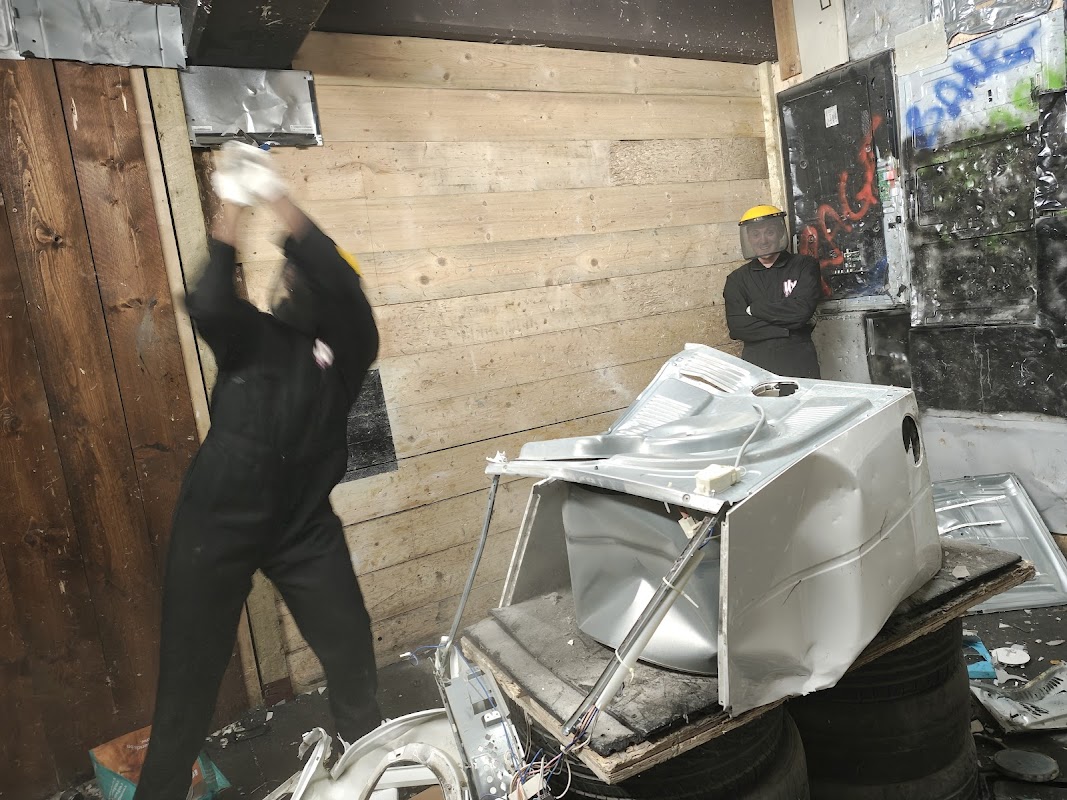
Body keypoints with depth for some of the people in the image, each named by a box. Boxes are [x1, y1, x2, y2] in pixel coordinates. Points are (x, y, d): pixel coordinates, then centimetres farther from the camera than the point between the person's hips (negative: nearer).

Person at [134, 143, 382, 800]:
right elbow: (208, 305, -19)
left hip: (306, 526, 0)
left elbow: (342, 287, -22)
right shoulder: (250, 335, 4)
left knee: (352, 654, 10)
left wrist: (279, 201, -26)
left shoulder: (346, 346, -1)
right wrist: (232, 210, -24)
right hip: (216, 522, 1)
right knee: (190, 669, 10)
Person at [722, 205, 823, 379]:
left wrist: (754, 309, -4)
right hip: (756, 364, 1)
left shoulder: (804, 266, 6)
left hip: (799, 363, -1)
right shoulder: (737, 279, 8)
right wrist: (789, 328, -9)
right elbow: (737, 327, -4)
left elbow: (802, 310, -10)